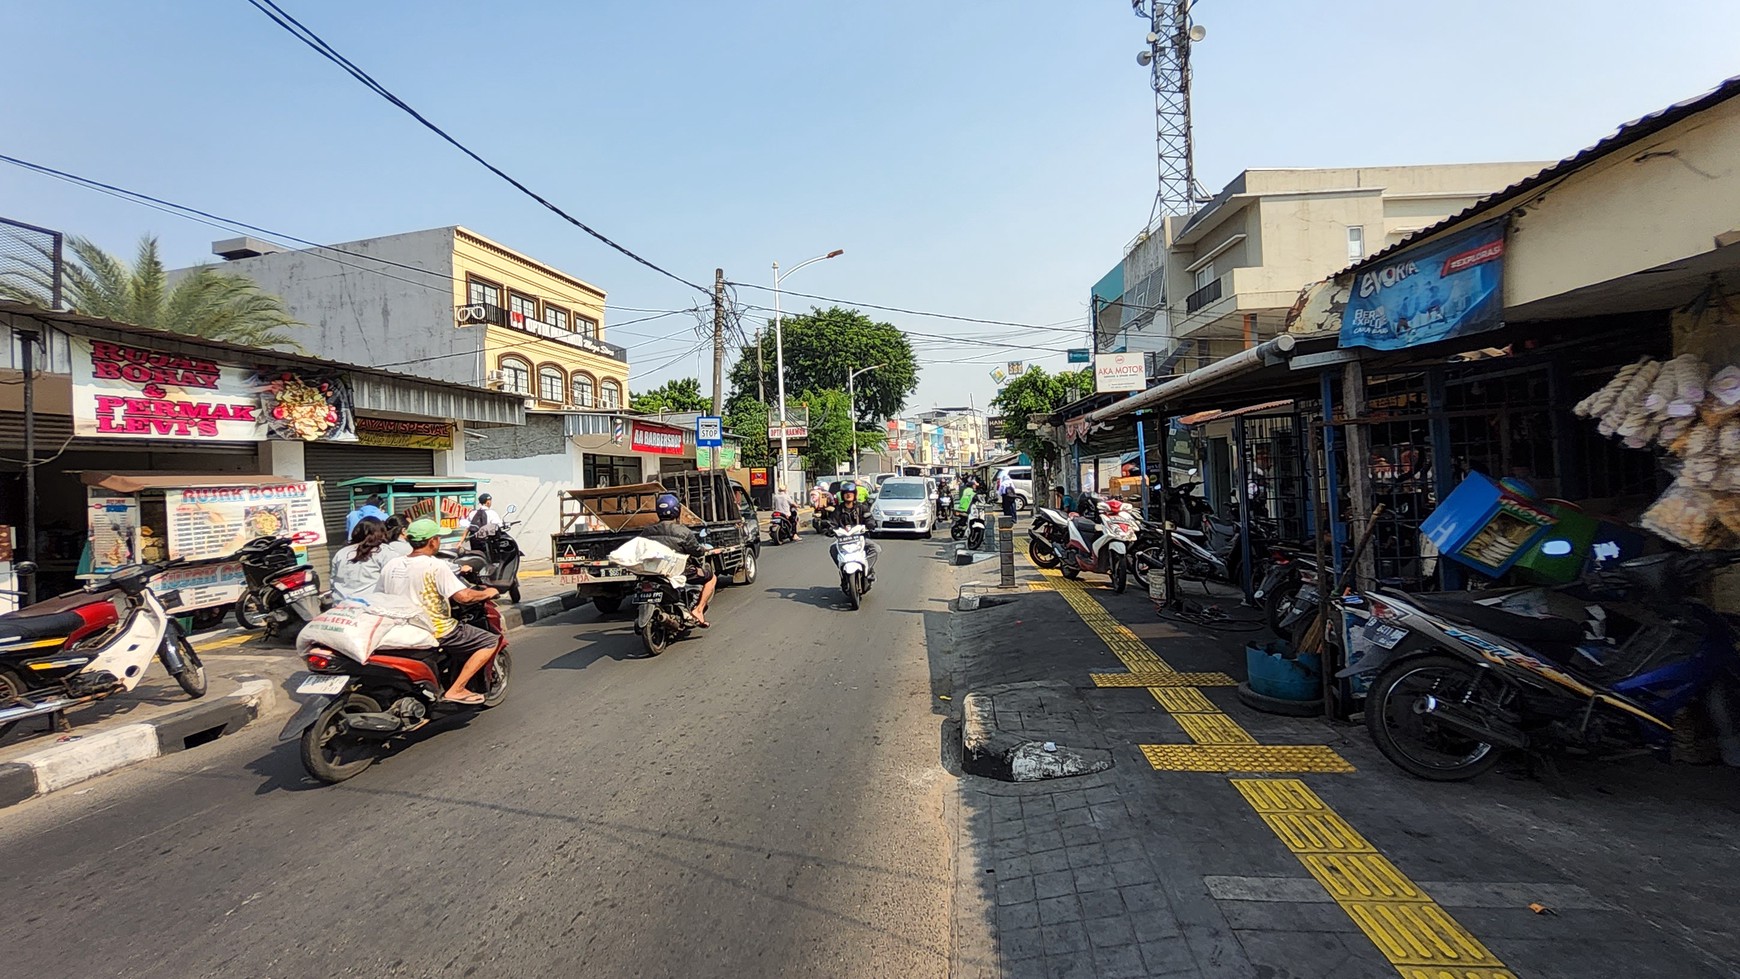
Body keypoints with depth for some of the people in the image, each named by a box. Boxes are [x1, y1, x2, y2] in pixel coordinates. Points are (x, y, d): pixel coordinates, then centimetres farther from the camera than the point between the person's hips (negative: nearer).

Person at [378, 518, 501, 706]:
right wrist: (486, 593, -6)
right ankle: (455, 690, -10)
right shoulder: (435, 566, -18)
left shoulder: (390, 566, 3)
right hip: (436, 632, -8)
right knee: (491, 641, -4)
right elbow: (463, 596, -25)